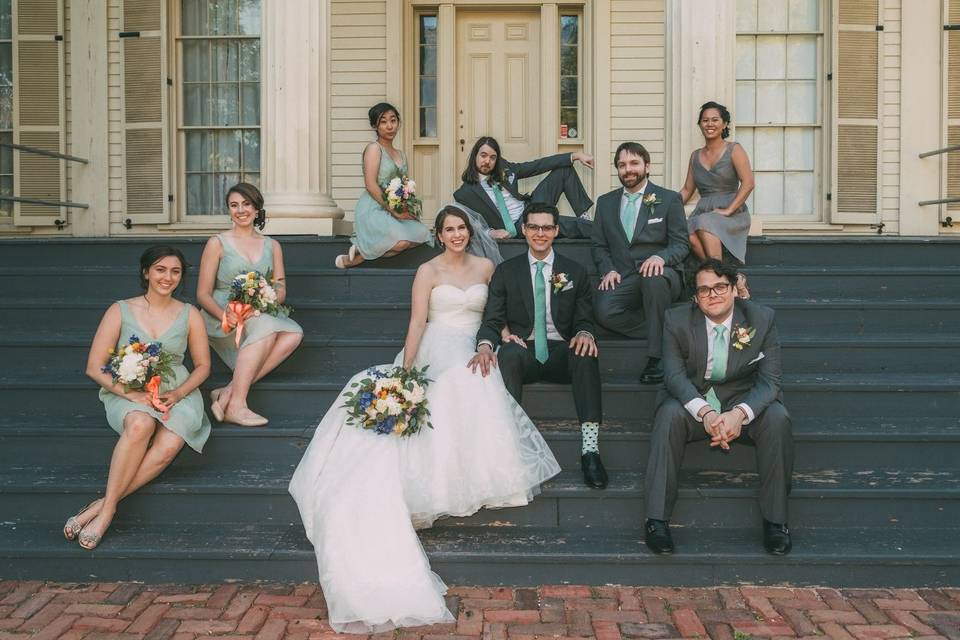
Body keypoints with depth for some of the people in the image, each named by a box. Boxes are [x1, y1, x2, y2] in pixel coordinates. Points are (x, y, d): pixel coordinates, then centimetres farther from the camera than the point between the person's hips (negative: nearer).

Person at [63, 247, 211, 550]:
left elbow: (203, 366, 12)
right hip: (127, 392, -1)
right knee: (140, 424, -38)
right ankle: (109, 508, -28)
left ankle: (103, 507, -23)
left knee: (168, 447, -32)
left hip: (177, 392, 2)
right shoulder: (120, 311, 2)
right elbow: (94, 367, -1)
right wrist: (132, 394, -16)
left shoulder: (189, 315, 7)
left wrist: (177, 394, -8)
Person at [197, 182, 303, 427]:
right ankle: (236, 405, -37)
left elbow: (280, 291, 8)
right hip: (221, 321, -4)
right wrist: (224, 314, -21)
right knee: (266, 325, -36)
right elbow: (203, 294, 0)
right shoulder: (217, 243, 5)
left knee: (294, 333, -28)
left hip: (261, 316, 4)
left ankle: (229, 392, -31)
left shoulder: (272, 246, 16)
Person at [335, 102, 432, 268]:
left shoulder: (400, 155, 20)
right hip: (372, 209, -8)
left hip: (394, 211, 8)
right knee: (402, 242, -29)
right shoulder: (374, 148, -4)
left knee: (423, 233, -15)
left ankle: (363, 249, -11)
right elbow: (370, 185, -14)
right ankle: (349, 260, -11)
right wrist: (394, 211, -15)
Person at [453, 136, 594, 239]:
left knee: (564, 169, 3)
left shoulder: (503, 168, 4)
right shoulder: (464, 194, -10)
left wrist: (575, 156, 2)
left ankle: (585, 217, -1)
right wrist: (490, 233, -27)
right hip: (516, 229, -7)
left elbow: (538, 165, 6)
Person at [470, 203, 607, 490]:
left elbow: (584, 320, 10)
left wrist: (584, 334, -17)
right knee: (508, 353, -36)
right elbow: (492, 320, 3)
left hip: (562, 352, 1)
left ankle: (589, 448, -37)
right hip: (523, 351, -1)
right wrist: (485, 345, -21)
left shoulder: (575, 272, 13)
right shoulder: (506, 271, 10)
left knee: (585, 353, -34)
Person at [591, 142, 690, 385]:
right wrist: (608, 270, -4)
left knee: (654, 278, -41)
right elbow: (598, 246, 18)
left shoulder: (669, 199, 8)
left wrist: (661, 257, -21)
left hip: (660, 274, -2)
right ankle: (665, 332, -15)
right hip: (622, 279, 2)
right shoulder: (605, 202, 17)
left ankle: (656, 357, -30)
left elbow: (681, 244, 2)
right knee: (603, 310, -32)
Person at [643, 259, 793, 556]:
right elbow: (675, 375, -15)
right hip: (694, 401, 0)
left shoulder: (761, 318, -7)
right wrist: (705, 412, -35)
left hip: (744, 402, 1)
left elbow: (769, 381, -13)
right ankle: (656, 520, -29)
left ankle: (775, 520, -17)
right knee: (669, 414, -32)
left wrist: (739, 413, -34)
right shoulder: (677, 320, -6)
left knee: (777, 418, -30)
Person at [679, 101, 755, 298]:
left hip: (732, 214, -4)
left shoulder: (734, 150, 4)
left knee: (705, 224, -38)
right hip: (703, 213, 4)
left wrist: (728, 210, -15)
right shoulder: (695, 156, 18)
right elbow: (687, 190, 19)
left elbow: (748, 183, -7)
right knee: (690, 235, -32)